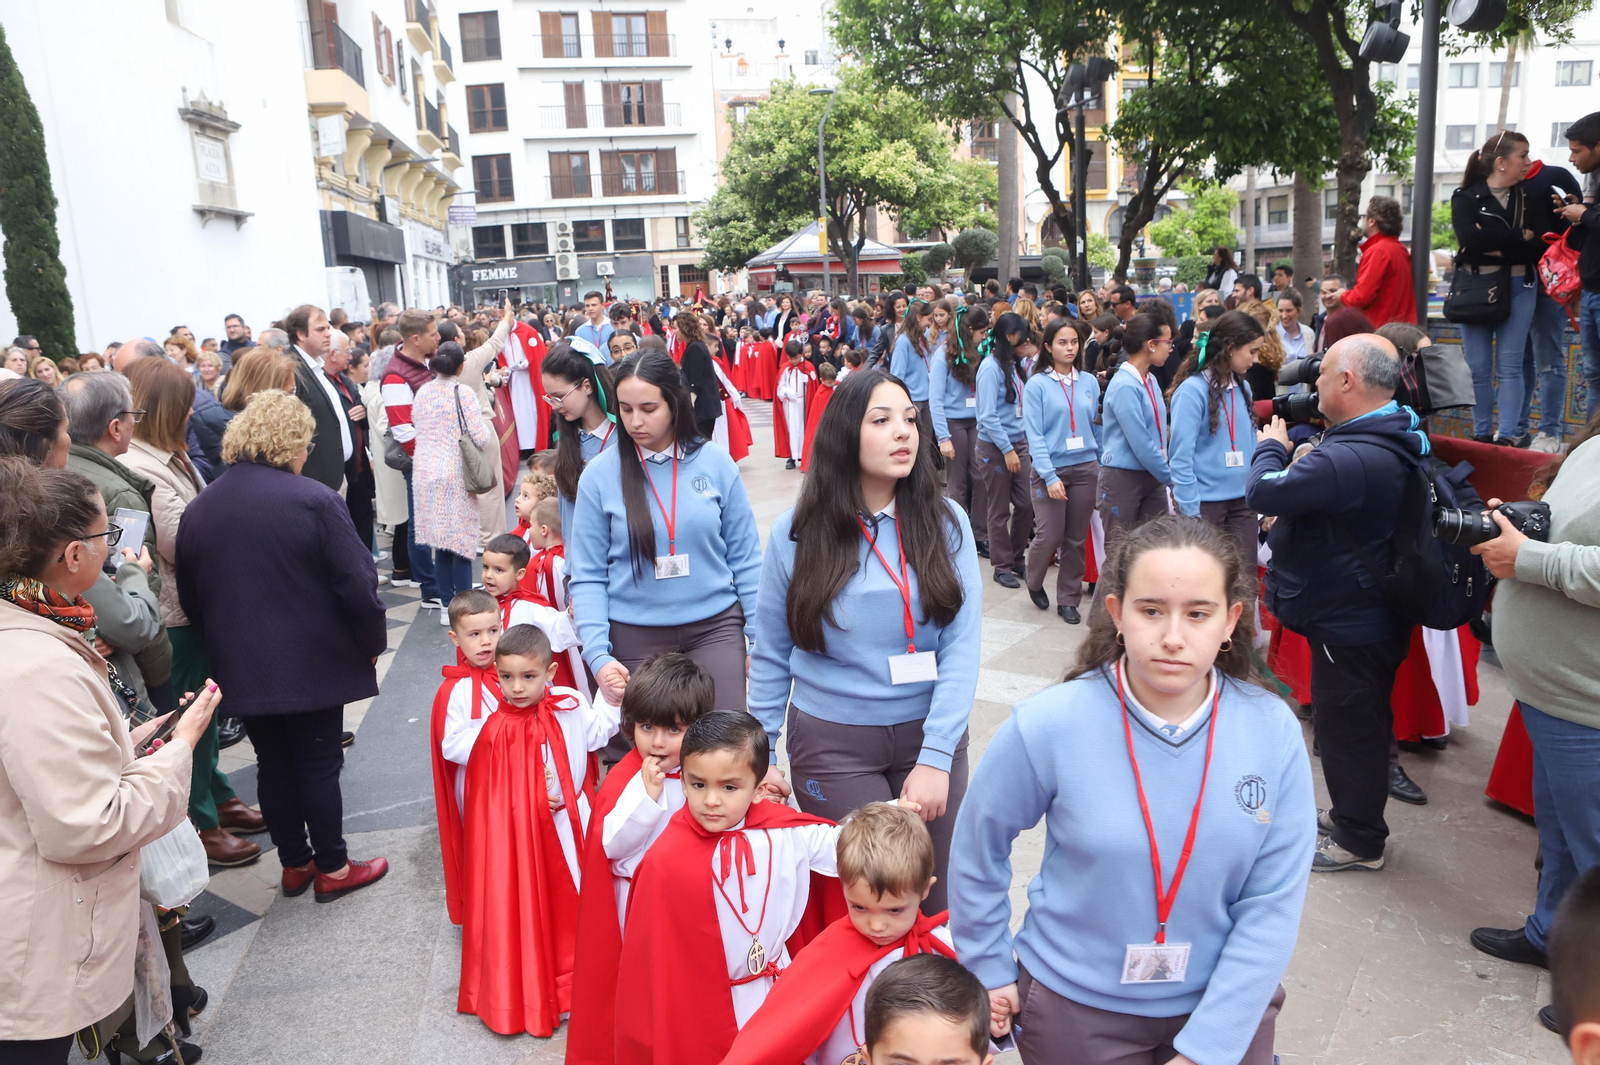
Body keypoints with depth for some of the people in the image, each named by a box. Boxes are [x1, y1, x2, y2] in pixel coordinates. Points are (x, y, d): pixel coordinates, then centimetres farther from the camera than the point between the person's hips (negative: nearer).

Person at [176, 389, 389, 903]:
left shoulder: (197, 510, 3)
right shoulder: (314, 500, -17)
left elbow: (190, 599, 11)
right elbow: (357, 583, -16)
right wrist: (373, 640, -2)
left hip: (243, 669, 5)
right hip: (313, 663, -5)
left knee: (273, 764, 17)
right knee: (319, 764, 7)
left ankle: (295, 864, 29)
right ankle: (332, 869, 19)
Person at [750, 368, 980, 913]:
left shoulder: (945, 523, -4)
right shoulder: (796, 533, -5)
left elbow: (961, 646, -9)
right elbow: (771, 655, 2)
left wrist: (936, 757, -16)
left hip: (931, 735, 2)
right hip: (832, 744, -1)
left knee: (934, 902, 13)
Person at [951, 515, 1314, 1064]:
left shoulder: (1274, 732, -15)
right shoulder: (1049, 726, -20)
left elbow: (1273, 904, -12)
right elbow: (979, 845, -6)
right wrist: (989, 972, 2)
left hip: (1224, 1002, 2)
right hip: (1075, 1005, -1)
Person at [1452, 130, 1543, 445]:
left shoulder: (1528, 195, 7)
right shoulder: (1466, 197, 1)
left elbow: (1540, 246, -2)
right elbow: (1469, 238, -17)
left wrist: (1496, 247, -13)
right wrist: (1520, 236, -12)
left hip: (1518, 287, 1)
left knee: (1510, 365, -4)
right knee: (1478, 368, 2)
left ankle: (1507, 435, -4)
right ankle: (1482, 433, 12)